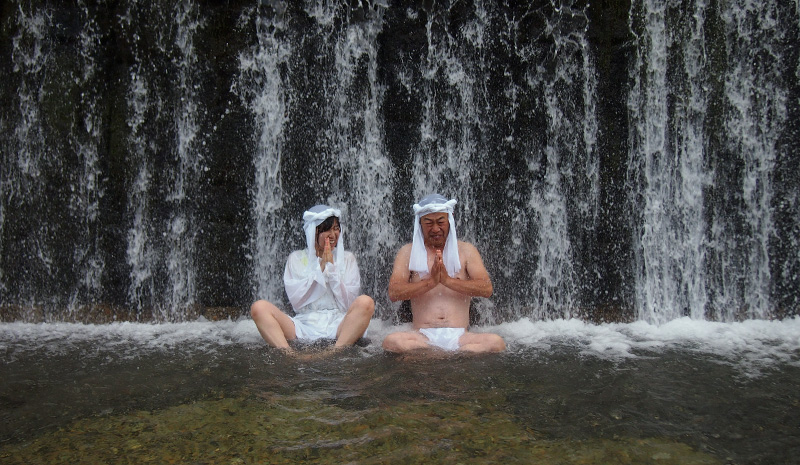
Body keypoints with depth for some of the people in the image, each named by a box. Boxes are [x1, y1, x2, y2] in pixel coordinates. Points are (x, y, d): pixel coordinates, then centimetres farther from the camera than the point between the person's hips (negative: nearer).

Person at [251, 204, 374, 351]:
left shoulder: (347, 258, 14)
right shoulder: (296, 258, 14)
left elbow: (348, 303, 3)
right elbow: (296, 301, 1)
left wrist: (331, 268, -2)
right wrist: (320, 268, -3)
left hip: (338, 325, 0)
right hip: (305, 325, 0)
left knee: (366, 302, -29)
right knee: (259, 307, -21)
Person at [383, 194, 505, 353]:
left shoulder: (466, 250, 14)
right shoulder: (408, 251, 12)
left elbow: (487, 289, 1)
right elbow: (393, 293, -1)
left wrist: (448, 280, -9)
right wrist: (431, 282, -11)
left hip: (460, 336, 1)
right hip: (422, 336, -1)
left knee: (496, 342, -30)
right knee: (391, 341, -34)